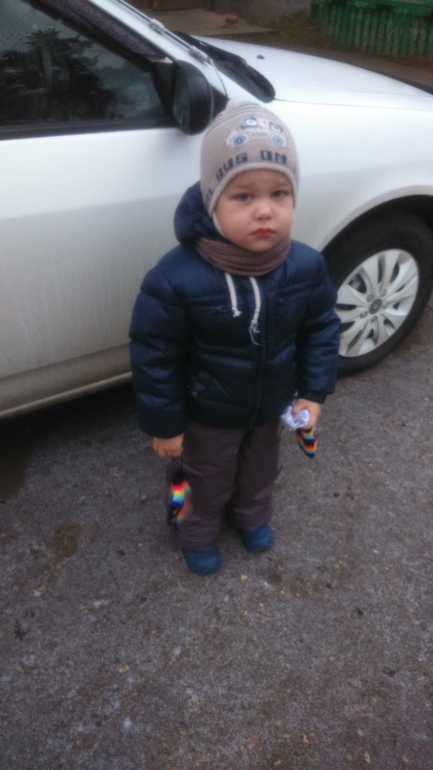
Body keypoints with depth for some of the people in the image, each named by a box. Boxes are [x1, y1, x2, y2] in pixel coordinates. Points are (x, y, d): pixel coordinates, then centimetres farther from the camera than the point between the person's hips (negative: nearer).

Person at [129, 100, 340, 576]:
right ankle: (196, 533, 55)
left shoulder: (306, 268, -20)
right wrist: (164, 424, -14)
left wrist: (313, 391, -5)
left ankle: (252, 516, 64)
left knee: (261, 468, 32)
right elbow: (154, 356, -22)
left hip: (271, 406, 5)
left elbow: (320, 328, -3)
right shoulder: (177, 280, -34)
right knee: (207, 480, 23)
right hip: (207, 415, -4)